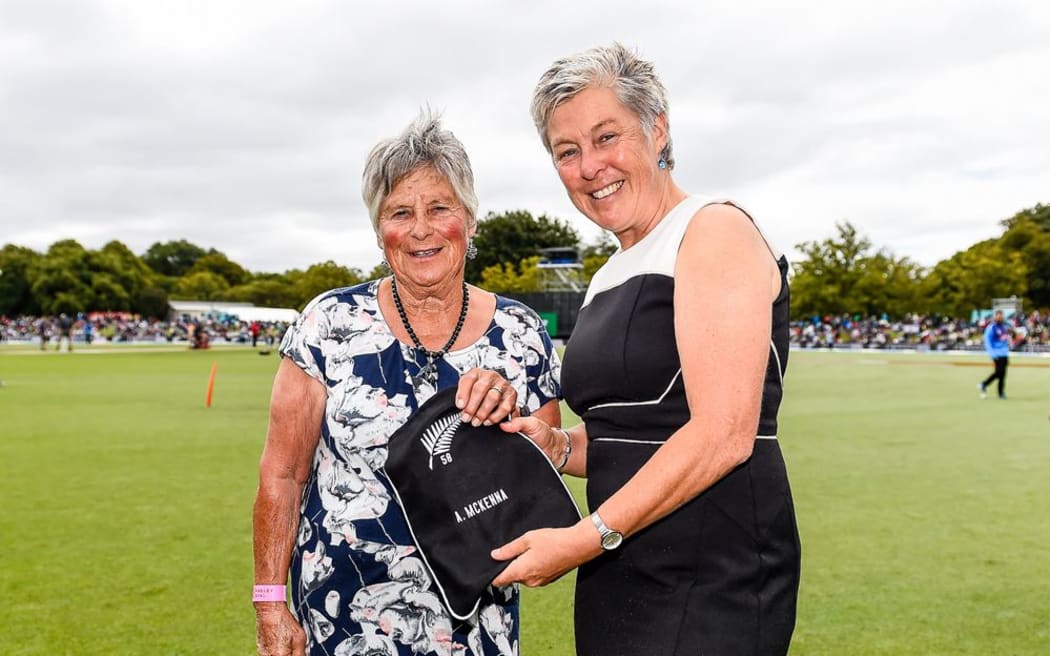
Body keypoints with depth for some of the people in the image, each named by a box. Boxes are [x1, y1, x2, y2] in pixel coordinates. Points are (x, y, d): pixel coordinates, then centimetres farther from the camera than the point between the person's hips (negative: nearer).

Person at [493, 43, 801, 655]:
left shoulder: (715, 230, -10)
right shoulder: (610, 278, 14)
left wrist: (587, 537, -18)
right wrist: (558, 445, 3)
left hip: (712, 582, -8)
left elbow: (723, 435, -19)